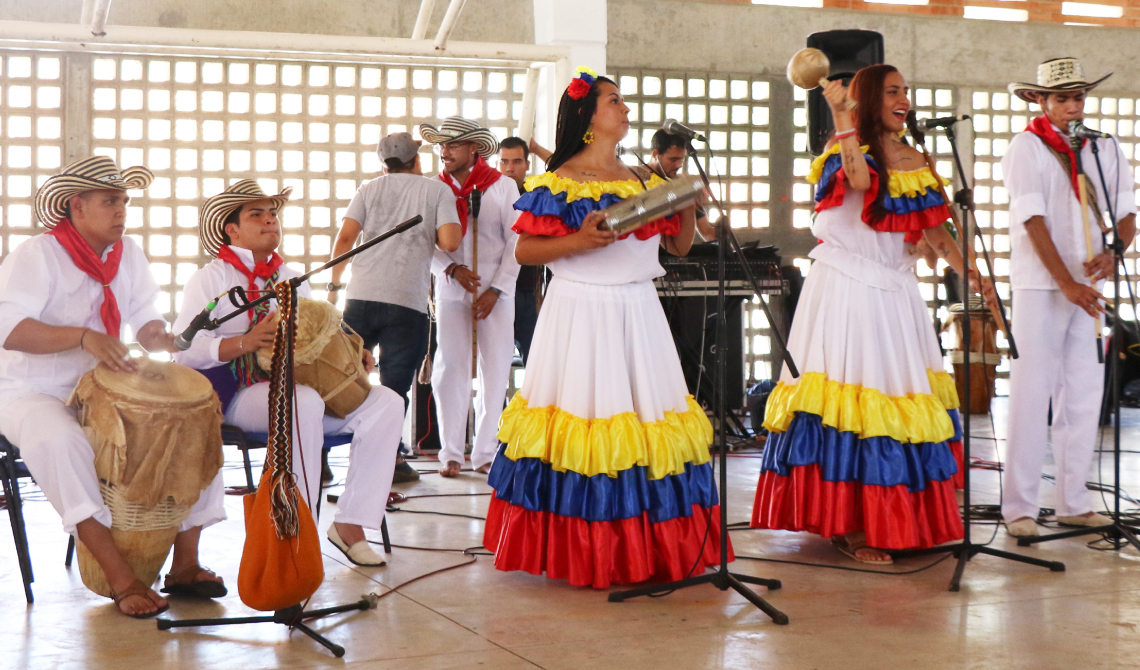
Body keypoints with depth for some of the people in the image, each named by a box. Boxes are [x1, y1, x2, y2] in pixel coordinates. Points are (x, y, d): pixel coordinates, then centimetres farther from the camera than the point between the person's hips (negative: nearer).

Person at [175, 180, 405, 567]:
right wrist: (246, 343, -24)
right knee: (305, 402, -39)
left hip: (296, 386, 6)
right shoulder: (210, 279, 4)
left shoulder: (293, 280, 24)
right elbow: (184, 350, -10)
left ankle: (350, 523, -18)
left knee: (386, 403, -16)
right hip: (238, 392, -6)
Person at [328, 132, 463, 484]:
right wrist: (429, 237, 15)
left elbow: (345, 237, 0)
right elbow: (450, 242, -6)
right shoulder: (438, 190, 7)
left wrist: (334, 283, 10)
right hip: (408, 301, -2)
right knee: (395, 385, 3)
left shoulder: (369, 189, 12)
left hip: (362, 297, 2)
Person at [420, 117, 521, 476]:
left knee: (494, 369, -1)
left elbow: (515, 242, 0)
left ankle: (485, 452, 7)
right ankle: (451, 452, 2)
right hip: (451, 290, 1)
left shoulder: (502, 187, 0)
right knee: (450, 368, -4)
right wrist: (452, 269, -14)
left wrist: (496, 289, -7)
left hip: (496, 291, -1)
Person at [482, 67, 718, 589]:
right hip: (581, 314, -6)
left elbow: (678, 246, 17)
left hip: (638, 313, 6)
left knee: (649, 416, 4)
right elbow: (524, 251, -7)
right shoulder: (559, 183, -2)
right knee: (585, 417, -7)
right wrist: (577, 242, -20)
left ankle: (649, 546, 11)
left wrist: (688, 205, 0)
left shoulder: (644, 183, 15)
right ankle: (579, 553, 2)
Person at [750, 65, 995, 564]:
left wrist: (970, 273, -5)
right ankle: (850, 527, -3)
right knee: (851, 394, -8)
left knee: (901, 399, 6)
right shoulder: (847, 151, -4)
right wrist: (840, 114, -28)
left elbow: (935, 232, 8)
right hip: (844, 292, -6)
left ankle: (903, 519, 16)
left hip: (894, 293, 6)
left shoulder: (916, 164, 14)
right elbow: (859, 180, -28)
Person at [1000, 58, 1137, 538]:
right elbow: (1033, 220, -10)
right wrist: (1066, 283, -15)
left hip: (1088, 289, 5)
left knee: (1084, 394, 6)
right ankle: (1019, 507, -1)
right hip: (1039, 287, -5)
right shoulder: (1027, 147, -3)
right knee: (1031, 394, -6)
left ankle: (1074, 502, 15)